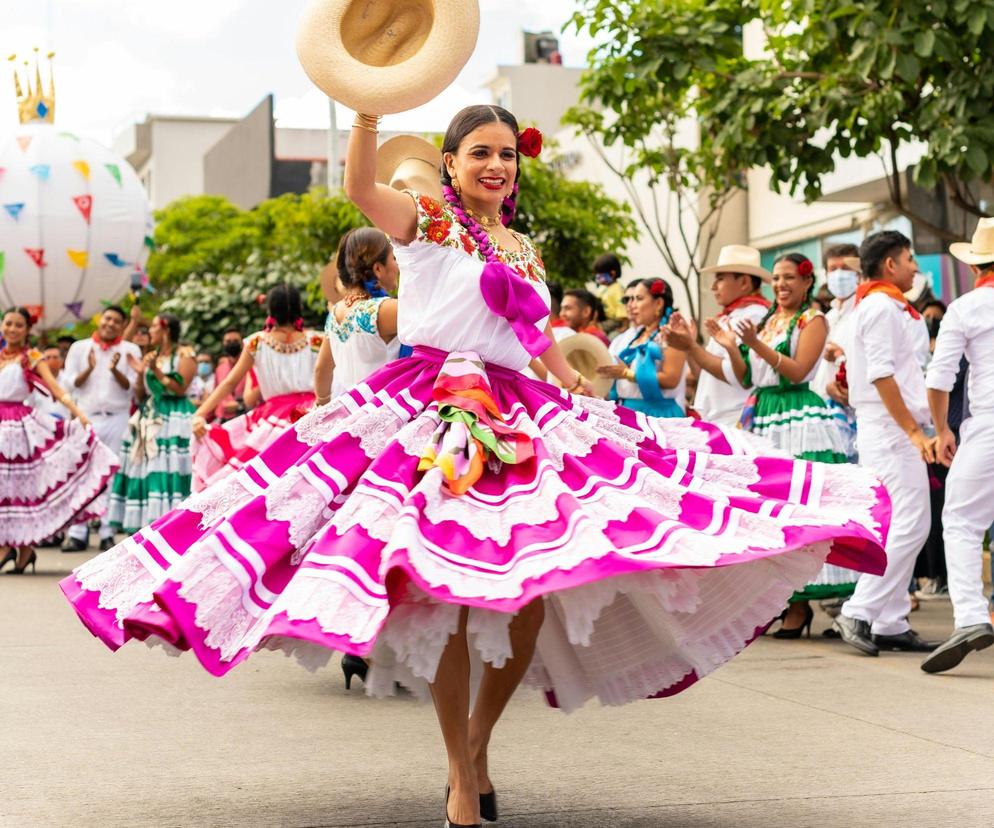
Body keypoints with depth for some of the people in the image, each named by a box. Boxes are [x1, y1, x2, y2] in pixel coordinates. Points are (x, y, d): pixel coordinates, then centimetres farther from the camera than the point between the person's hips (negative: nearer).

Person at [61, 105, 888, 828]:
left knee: (537, 590, -4)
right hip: (437, 416, -6)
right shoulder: (427, 221, 3)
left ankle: (480, 740, 17)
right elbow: (360, 187, -17)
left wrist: (586, 396, 21)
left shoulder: (523, 248, 22)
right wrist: (370, 108, -30)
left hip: (522, 419, 6)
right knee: (448, 590, -12)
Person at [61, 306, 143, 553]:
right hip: (87, 418, 1)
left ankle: (108, 533, 3)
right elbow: (71, 383, 4)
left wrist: (115, 370, -17)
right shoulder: (79, 348, 9)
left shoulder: (130, 350, 6)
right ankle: (78, 533, -2)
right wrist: (89, 368, -14)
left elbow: (131, 387, 1)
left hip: (117, 419, -1)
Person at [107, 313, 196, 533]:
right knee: (144, 471, -1)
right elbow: (140, 395, 15)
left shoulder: (185, 355, 0)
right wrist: (140, 374, -1)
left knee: (170, 471, -14)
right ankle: (150, 526, 2)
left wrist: (157, 371, -12)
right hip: (149, 420, 6)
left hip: (174, 419, -6)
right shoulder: (150, 357, 17)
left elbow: (180, 389, -9)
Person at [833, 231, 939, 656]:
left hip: (896, 432, 10)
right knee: (909, 527, -14)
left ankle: (891, 624, 9)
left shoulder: (886, 307, 21)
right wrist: (914, 431, -19)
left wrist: (917, 431, 18)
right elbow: (880, 375, -18)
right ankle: (858, 613, -14)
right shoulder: (882, 307, -11)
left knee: (901, 528, 8)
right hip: (892, 431, -10)